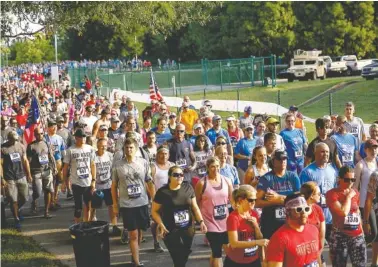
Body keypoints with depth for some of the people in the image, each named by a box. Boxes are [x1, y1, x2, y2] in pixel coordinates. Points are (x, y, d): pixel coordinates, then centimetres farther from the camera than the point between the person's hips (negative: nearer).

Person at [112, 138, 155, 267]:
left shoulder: (144, 163, 0)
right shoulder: (117, 165, -3)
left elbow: (150, 183, 4)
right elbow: (114, 186, 4)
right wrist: (115, 204, 3)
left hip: (142, 203, 2)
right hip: (126, 204, -2)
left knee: (139, 231, 13)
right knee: (133, 233, -2)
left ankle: (135, 255, 32)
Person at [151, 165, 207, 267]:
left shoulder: (188, 188, 1)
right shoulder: (162, 192, -9)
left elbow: (194, 207, 7)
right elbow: (154, 211, -3)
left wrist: (201, 221, -4)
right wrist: (161, 225, -15)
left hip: (188, 230, 4)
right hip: (171, 231, -4)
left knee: (184, 258, 13)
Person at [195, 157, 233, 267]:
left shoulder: (226, 181, 3)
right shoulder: (202, 183, -9)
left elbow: (232, 200, 11)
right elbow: (196, 203, -2)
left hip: (225, 222, 4)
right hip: (211, 222, -4)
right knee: (217, 252, -5)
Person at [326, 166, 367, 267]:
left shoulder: (355, 193, 9)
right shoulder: (332, 194, -10)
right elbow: (344, 212, -21)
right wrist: (348, 197, -8)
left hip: (357, 236, 5)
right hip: (340, 237, -5)